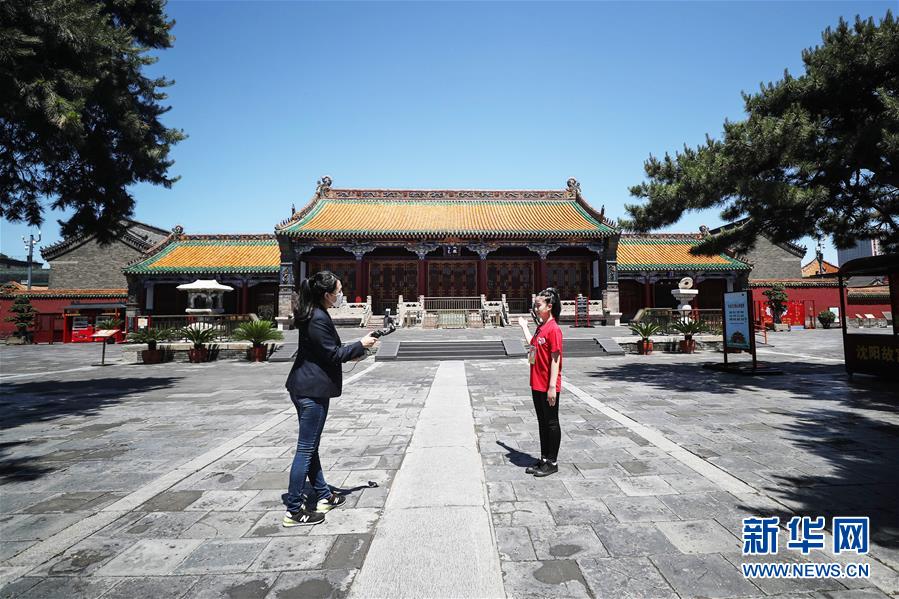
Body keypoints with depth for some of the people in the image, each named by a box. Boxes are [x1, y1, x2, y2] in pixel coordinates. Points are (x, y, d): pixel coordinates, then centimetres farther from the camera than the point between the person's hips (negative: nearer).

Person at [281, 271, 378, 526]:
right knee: (306, 450, -2)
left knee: (310, 447, 17)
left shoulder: (313, 315, 12)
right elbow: (333, 354, -17)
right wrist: (360, 345, -7)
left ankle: (324, 497, 31)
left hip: (304, 388, 11)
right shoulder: (319, 319, -20)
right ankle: (293, 511, 8)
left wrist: (352, 351, 17)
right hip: (312, 390, -11)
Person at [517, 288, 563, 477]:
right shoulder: (540, 328, 11)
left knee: (551, 423, 4)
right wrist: (524, 327, 28)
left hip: (548, 387, -9)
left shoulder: (553, 329, -17)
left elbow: (555, 359, -19)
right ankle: (544, 459, 28)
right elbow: (533, 346, 24)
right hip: (537, 385, 9)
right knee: (542, 423, 17)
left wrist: (552, 387, -20)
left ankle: (552, 462, 17)